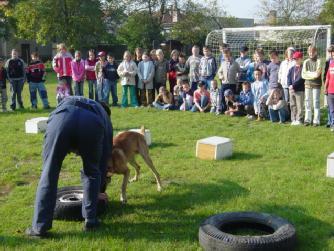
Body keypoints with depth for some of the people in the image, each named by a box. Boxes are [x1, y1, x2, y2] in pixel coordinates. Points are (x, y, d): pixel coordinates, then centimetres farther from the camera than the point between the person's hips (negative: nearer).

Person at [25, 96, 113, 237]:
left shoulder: (68, 101, 48)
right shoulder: (105, 118, 40)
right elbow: (105, 157, 41)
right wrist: (101, 190, 52)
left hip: (61, 118, 1)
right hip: (92, 124, 0)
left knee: (49, 174, 11)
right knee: (92, 172, 23)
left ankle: (39, 227, 13)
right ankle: (90, 221, 26)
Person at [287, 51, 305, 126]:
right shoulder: (292, 69, 14)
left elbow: (301, 79, -14)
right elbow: (289, 78, 8)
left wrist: (293, 85, -20)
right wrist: (289, 85, -9)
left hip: (300, 90, -6)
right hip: (291, 89, 6)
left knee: (299, 106, -3)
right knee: (292, 105, 9)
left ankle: (299, 120, 2)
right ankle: (293, 120, 16)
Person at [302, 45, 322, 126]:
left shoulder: (319, 61, -3)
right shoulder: (306, 62, 9)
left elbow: (317, 74, -13)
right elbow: (303, 75, 0)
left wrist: (308, 73, -8)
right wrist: (313, 74, -10)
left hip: (316, 85, -4)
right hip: (307, 84, 4)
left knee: (316, 103, -1)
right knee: (307, 102, 8)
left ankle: (316, 121, 4)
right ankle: (307, 120, 16)